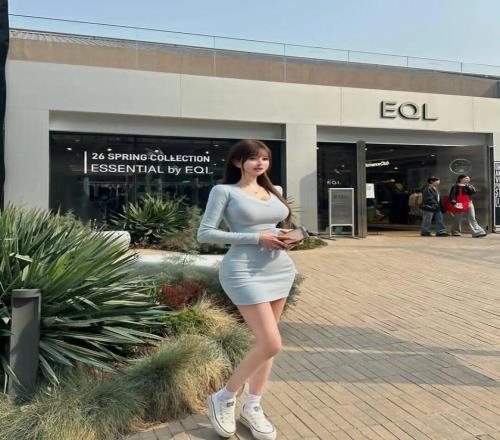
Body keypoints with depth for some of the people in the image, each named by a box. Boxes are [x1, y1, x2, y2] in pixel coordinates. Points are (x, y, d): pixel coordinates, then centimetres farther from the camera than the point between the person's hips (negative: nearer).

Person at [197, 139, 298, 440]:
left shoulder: (275, 191, 14)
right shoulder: (224, 191, -4)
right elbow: (205, 234, -11)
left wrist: (285, 239, 1)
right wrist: (257, 238, -16)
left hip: (280, 269, 7)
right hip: (245, 272, -7)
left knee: (265, 342, 11)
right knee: (271, 344, -10)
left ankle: (253, 407, 27)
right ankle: (224, 398, 12)